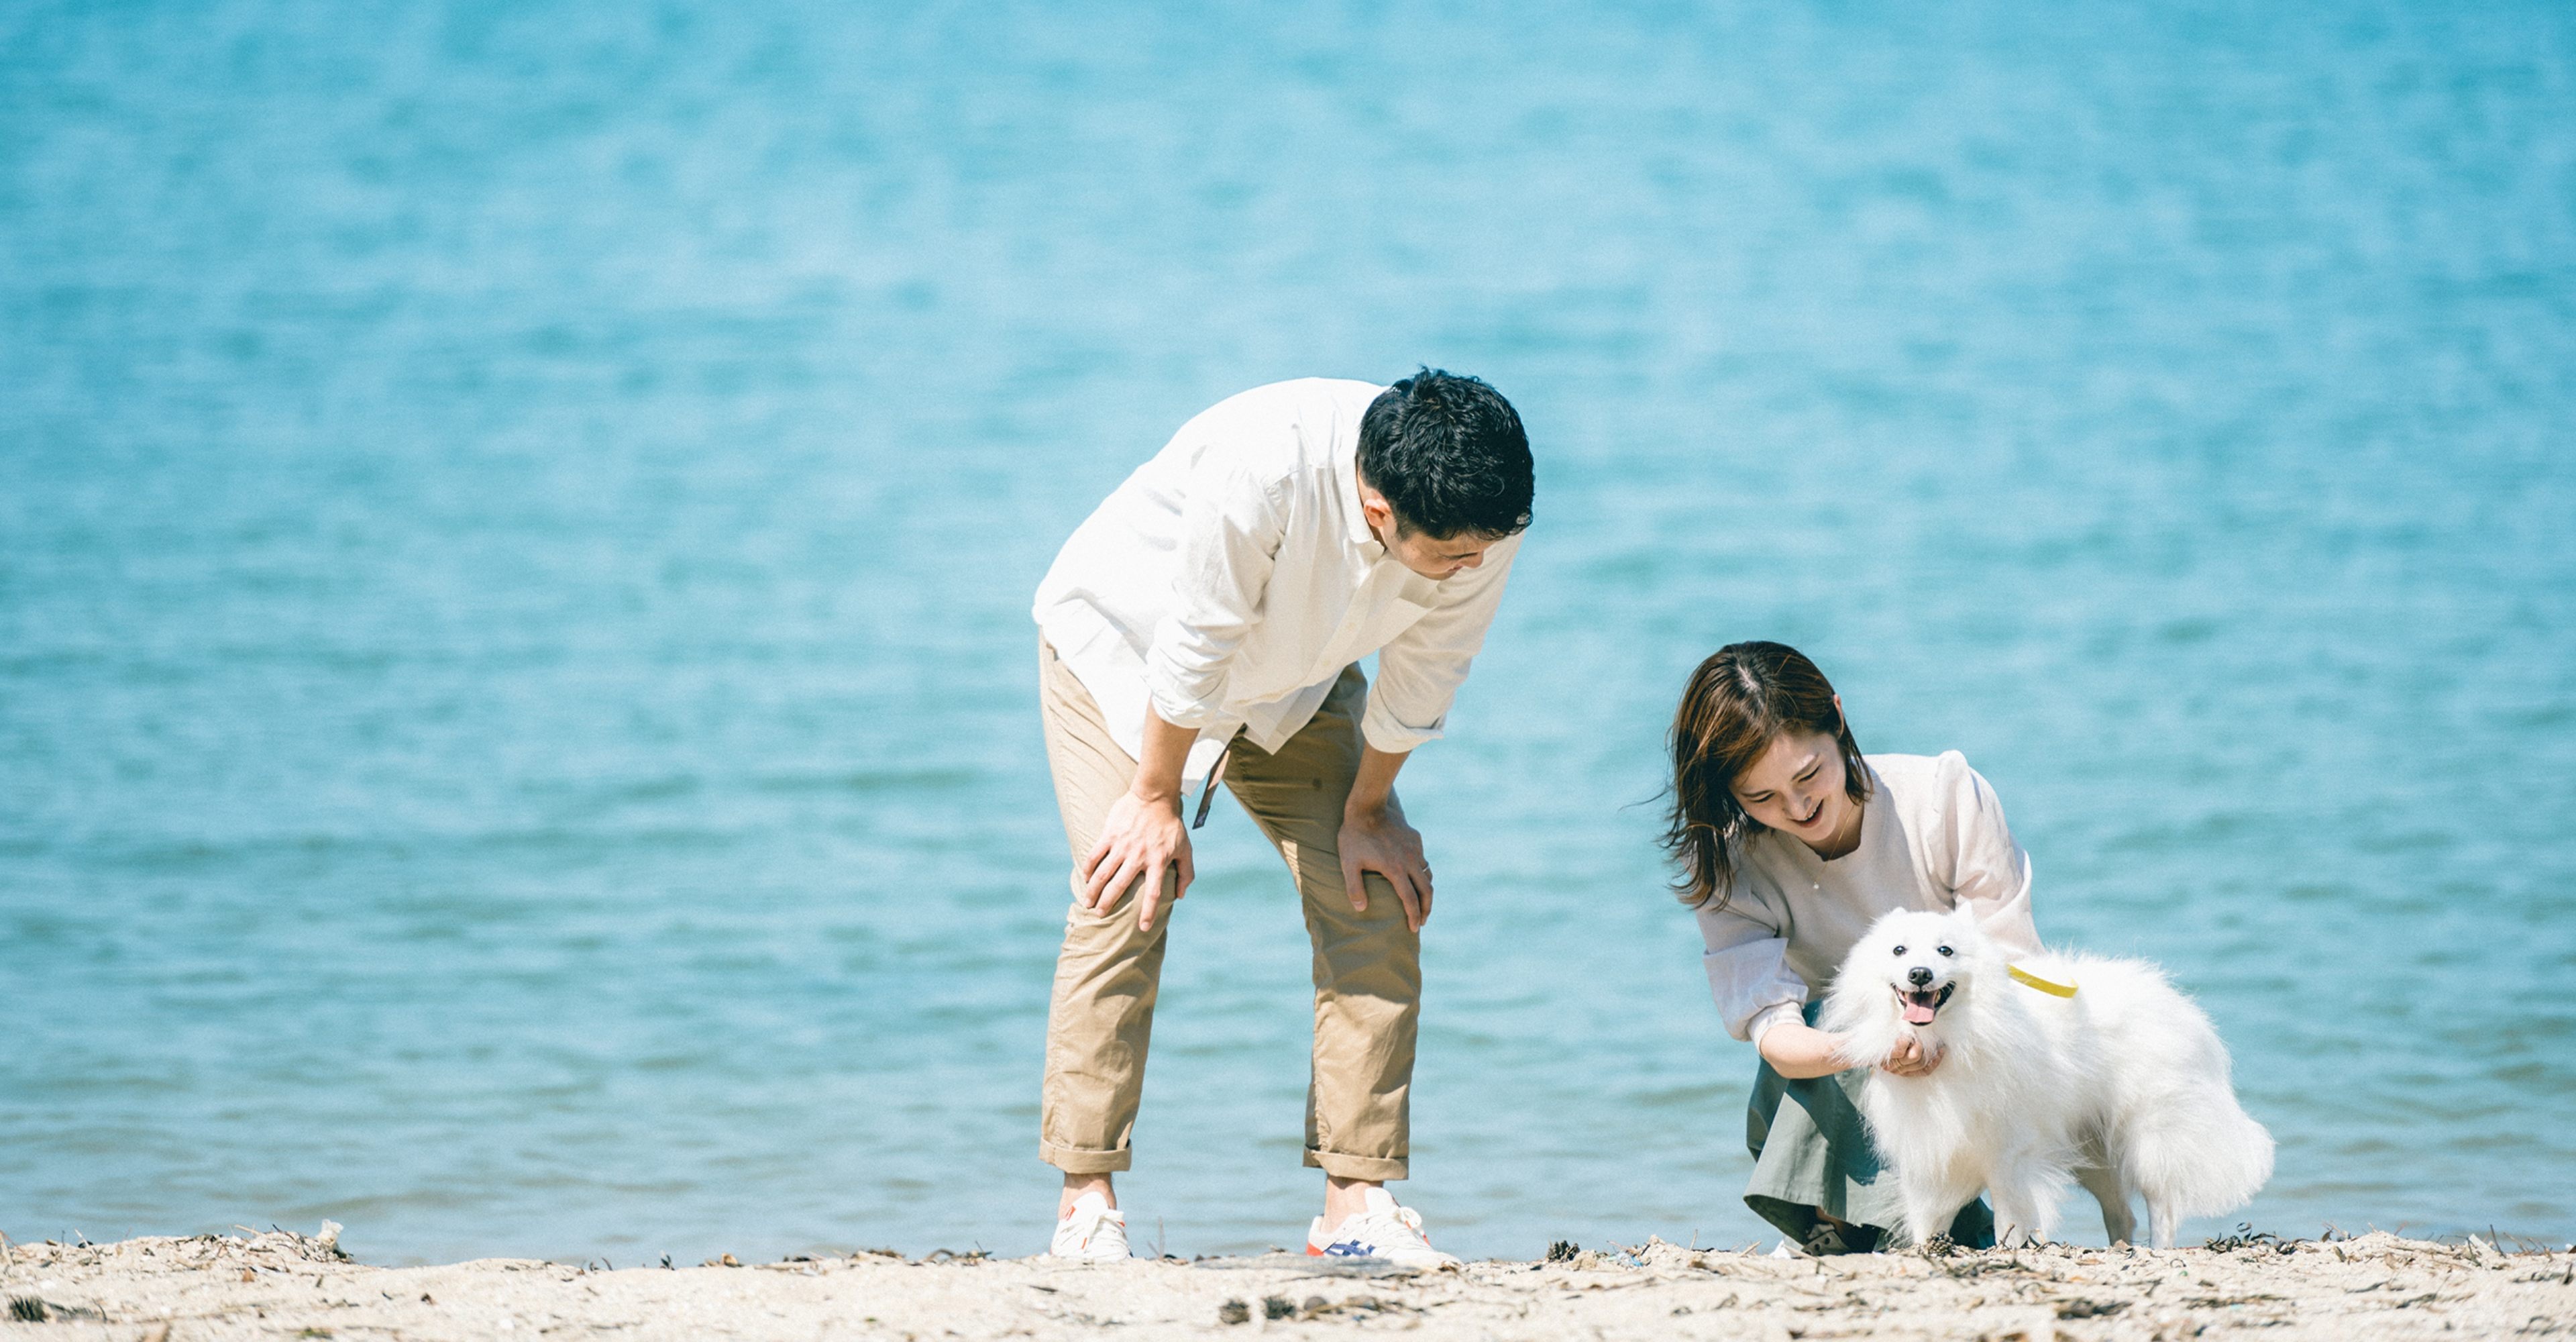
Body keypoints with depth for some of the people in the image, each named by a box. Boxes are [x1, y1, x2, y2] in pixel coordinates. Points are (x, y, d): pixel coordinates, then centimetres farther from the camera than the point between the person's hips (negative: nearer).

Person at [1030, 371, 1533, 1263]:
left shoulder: (1484, 523, -29)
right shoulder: (1259, 472, -44)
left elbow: (1417, 679, -13)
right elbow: (1193, 651, -30)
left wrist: (1365, 813, -4)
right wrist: (1156, 797, -19)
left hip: (1294, 686, 5)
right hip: (1125, 646, -4)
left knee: (1376, 902, -8)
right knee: (1128, 896, -18)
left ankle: (1356, 1201, -4)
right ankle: (1086, 1203, -11)